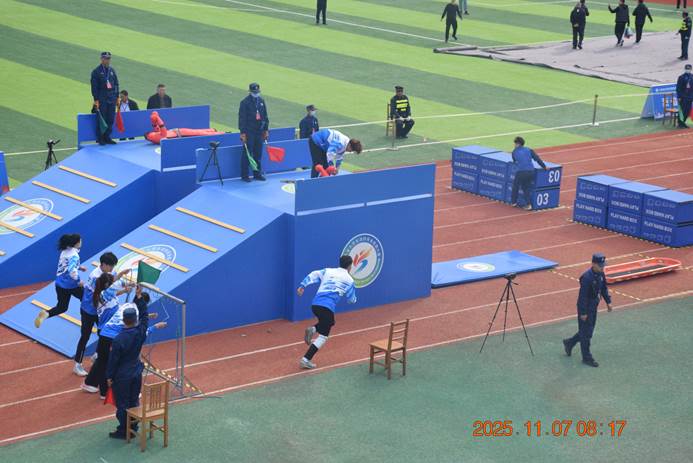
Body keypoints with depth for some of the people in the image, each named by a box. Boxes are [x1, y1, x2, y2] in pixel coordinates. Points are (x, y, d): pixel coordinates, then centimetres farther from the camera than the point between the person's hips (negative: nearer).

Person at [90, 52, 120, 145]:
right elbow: (94, 86, -7)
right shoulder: (96, 71, -4)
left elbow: (116, 84, 16)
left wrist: (117, 97, 11)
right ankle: (100, 138, 2)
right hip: (102, 99, -5)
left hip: (112, 99, 5)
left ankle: (107, 137, 13)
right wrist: (96, 100, -12)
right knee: (102, 119, -4)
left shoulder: (112, 70, 12)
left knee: (111, 119, 4)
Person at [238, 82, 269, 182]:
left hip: (259, 132, 5)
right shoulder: (245, 102, -8)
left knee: (258, 154, 10)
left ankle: (257, 173, 20)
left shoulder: (261, 101, 10)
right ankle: (244, 175, 3)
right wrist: (243, 133, -14)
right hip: (249, 132, -5)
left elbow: (265, 117, 16)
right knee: (247, 154, -3)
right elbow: (242, 118, -10)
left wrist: (266, 130, 13)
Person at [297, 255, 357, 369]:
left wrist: (302, 285, 0)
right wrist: (354, 299, 39)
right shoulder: (349, 280, 9)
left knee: (329, 323, 32)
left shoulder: (328, 271, 18)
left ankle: (312, 329, 4)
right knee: (323, 336, 2)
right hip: (327, 307, -5)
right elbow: (351, 300, 17)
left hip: (316, 304, 5)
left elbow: (313, 276, 7)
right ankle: (306, 360, -10)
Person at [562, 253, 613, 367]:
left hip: (593, 307, 9)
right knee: (586, 332, 2)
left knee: (589, 330, 20)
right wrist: (583, 313, -21)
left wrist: (608, 301, 11)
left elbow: (604, 288, 15)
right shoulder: (587, 277, -27)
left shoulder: (600, 274, -1)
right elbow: (583, 296, -24)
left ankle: (569, 343, 39)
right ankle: (586, 357, 13)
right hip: (585, 308, -9)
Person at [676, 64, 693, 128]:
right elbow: (678, 88, -4)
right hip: (682, 98, -4)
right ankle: (680, 123, 0)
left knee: (688, 111, 5)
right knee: (682, 110, -6)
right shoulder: (681, 77, -3)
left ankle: (683, 122, 17)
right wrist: (679, 97, -10)